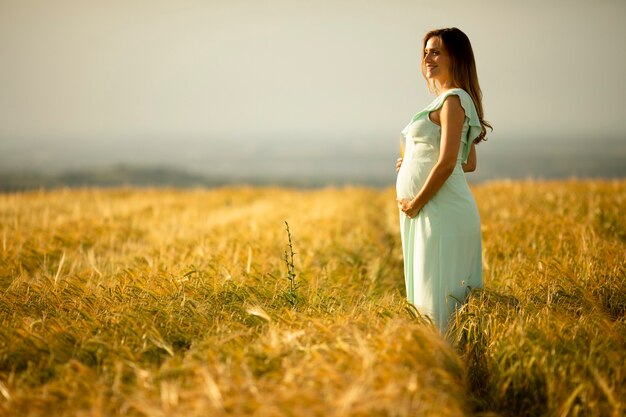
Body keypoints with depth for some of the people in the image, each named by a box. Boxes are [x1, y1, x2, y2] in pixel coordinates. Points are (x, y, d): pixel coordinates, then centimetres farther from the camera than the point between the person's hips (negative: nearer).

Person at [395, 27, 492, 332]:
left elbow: (447, 162, -20)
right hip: (431, 212, 10)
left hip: (442, 211, -10)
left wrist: (416, 203, -12)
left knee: (440, 298, -7)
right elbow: (469, 163, 22)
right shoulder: (446, 100, 18)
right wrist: (415, 163, 13)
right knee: (428, 294, 13)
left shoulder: (454, 100, -11)